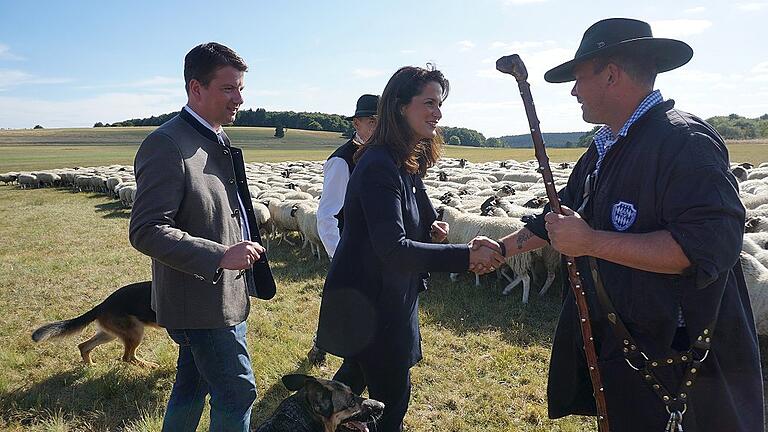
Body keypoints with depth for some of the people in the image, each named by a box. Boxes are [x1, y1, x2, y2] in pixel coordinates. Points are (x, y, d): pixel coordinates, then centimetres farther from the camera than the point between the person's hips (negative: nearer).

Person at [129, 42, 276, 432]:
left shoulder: (217, 140, 11)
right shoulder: (167, 144, -19)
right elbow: (146, 231, -24)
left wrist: (244, 249, 20)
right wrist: (220, 256, -30)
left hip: (221, 293, 9)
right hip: (201, 300, -9)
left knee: (192, 386, 22)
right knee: (237, 392, -1)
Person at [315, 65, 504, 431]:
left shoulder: (406, 164, 7)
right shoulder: (379, 165, -24)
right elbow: (393, 249, -30)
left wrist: (429, 232, -4)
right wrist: (466, 256, -32)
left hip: (387, 296, 10)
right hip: (370, 302, -10)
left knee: (355, 377, 26)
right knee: (391, 399, 3)